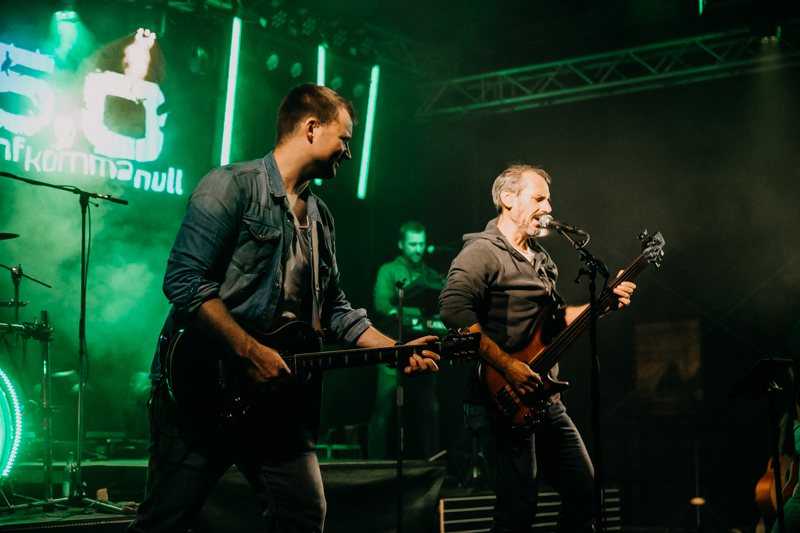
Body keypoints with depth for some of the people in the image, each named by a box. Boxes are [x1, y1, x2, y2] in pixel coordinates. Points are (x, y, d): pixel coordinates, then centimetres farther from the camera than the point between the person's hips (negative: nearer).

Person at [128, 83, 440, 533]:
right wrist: (252, 353, -19)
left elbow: (335, 309, 23)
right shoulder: (232, 186, -7)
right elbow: (185, 281, -16)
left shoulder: (321, 218, 19)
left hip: (278, 393, 7)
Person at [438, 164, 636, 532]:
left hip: (543, 397, 9)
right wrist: (507, 366, -26)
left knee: (584, 489, 11)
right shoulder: (482, 253, -11)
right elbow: (454, 310, -26)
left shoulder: (539, 258, 20)